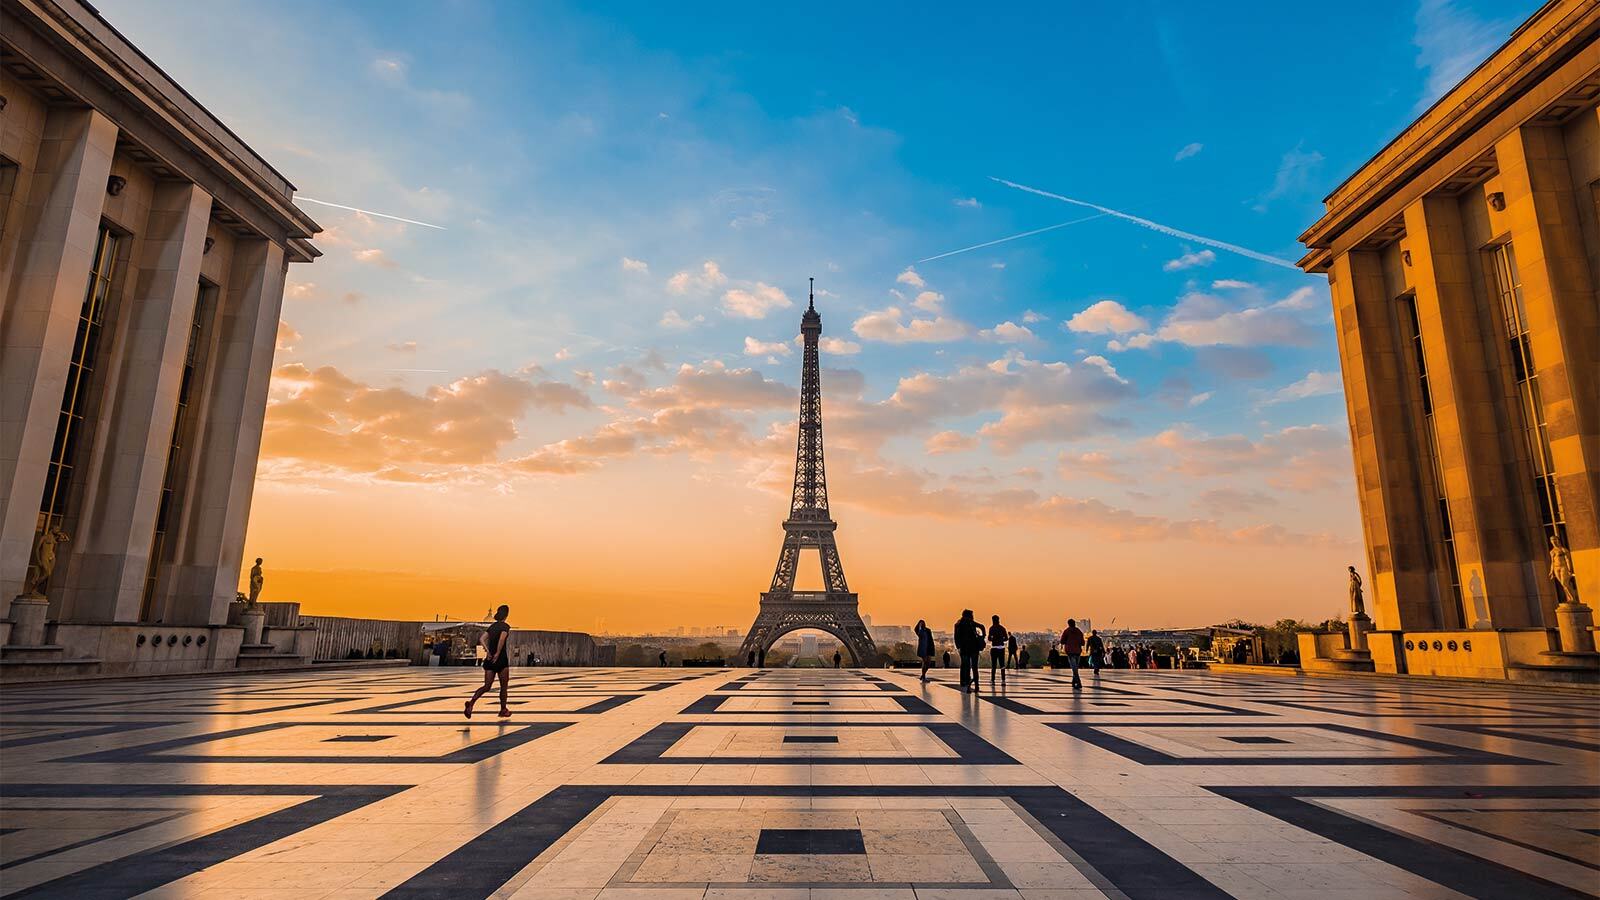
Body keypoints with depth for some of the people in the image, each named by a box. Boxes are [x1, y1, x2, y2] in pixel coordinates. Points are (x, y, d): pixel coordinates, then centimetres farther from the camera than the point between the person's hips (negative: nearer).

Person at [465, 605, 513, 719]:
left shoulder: (492, 626, 13)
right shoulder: (505, 626, -8)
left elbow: (483, 639, 5)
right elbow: (502, 639, -24)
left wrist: (488, 651, -1)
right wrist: (498, 653, -18)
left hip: (490, 659, 6)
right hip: (501, 659, -6)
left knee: (486, 686, 4)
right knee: (504, 686, 10)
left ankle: (471, 703, -19)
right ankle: (503, 710, 17)